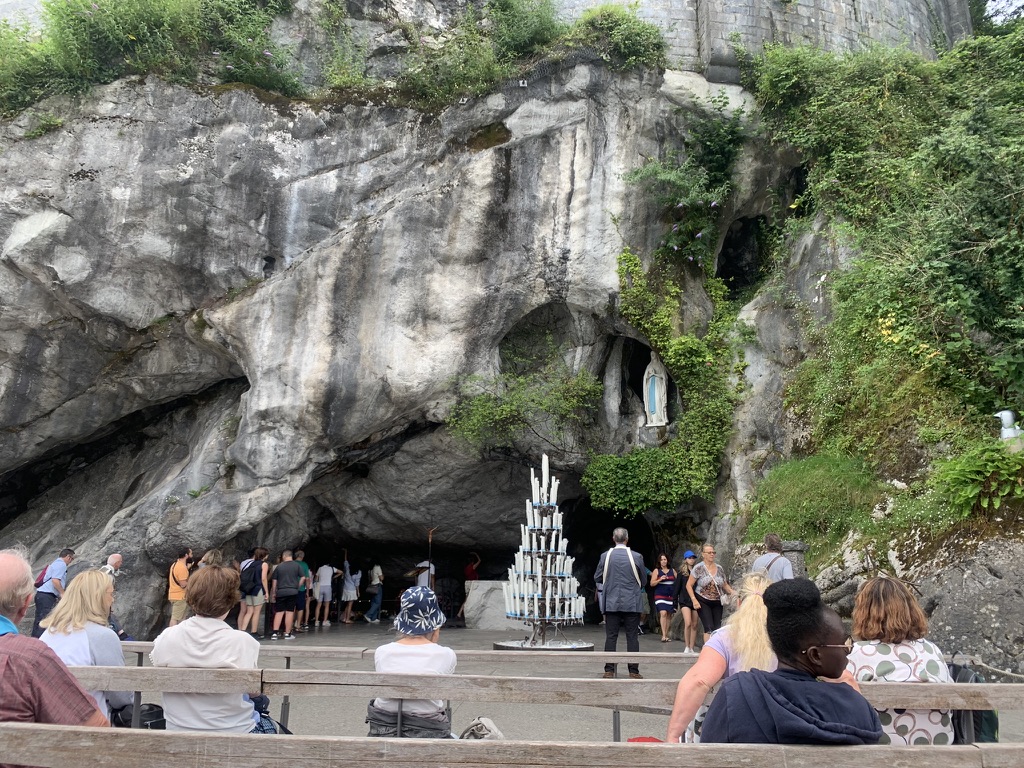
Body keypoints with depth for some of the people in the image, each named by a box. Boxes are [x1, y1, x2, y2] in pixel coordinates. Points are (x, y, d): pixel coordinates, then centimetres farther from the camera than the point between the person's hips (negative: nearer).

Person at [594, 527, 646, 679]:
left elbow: (597, 578, 5)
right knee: (632, 637, 5)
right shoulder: (636, 556, -6)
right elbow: (643, 580, 5)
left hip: (611, 603, 1)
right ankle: (633, 671, 6)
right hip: (632, 603, -1)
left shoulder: (605, 556, -4)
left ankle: (609, 670, 7)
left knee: (611, 637, 6)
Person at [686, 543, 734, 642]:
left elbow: (725, 585, 16)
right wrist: (694, 600, -16)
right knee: (709, 628, -13)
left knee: (717, 628, 2)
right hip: (703, 602, -5)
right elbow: (689, 585, -6)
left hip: (717, 603, 5)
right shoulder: (698, 568, -8)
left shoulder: (720, 569, 6)